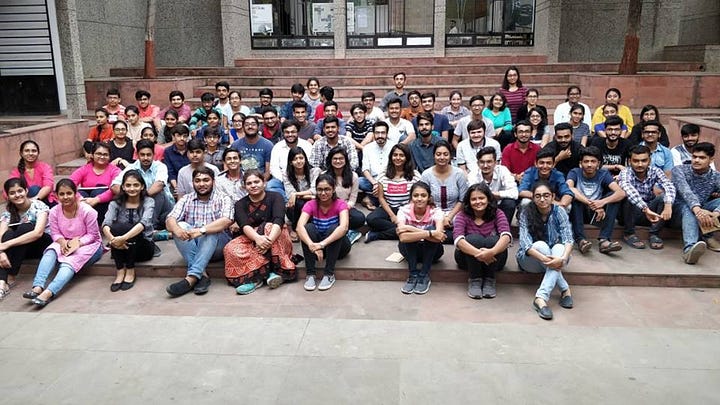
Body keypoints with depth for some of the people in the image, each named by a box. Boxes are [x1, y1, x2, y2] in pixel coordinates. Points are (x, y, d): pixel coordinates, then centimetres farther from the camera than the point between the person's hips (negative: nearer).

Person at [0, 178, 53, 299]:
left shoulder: (38, 206, -15)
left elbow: (38, 233, -31)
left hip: (44, 244, -3)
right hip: (23, 249, 4)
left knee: (24, 228, -30)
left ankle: (10, 278, -27)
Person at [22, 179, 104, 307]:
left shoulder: (87, 211, -19)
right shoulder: (54, 212, -6)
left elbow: (93, 235, -13)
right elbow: (55, 233, -1)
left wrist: (78, 242, -29)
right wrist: (62, 241, -23)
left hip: (88, 244, -4)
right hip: (65, 243, 5)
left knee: (70, 262, -32)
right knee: (50, 252, -27)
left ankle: (48, 292, -49)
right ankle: (38, 287, -40)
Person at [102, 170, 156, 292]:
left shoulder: (148, 202, -6)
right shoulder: (116, 203, 1)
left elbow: (144, 223, -26)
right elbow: (106, 224, -16)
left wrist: (124, 238, -42)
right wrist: (112, 239, -38)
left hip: (143, 247, -2)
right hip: (122, 249, 2)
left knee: (128, 227, -29)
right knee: (116, 227, -27)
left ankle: (130, 271, -19)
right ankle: (120, 271, -22)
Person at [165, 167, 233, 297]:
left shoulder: (223, 198, -1)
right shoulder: (186, 199, 9)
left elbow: (226, 220, -20)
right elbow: (170, 219, -6)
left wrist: (202, 230, -35)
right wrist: (177, 229, -31)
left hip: (217, 245, -3)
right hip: (192, 246, 3)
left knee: (211, 231, -32)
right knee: (181, 226, -23)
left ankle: (191, 278, -41)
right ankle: (202, 274, -33)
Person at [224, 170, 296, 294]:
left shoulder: (275, 197, -1)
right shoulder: (240, 204, 5)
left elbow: (278, 221, -20)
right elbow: (244, 226, -15)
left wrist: (269, 240, -40)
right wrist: (257, 238, -38)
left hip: (276, 239, -2)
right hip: (251, 239, 2)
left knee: (268, 227, -34)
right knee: (231, 249, -26)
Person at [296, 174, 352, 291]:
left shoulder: (340, 204, -15)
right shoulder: (310, 205, -10)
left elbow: (343, 227, -35)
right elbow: (300, 227, -28)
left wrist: (322, 244, -49)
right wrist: (312, 245, -47)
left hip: (338, 247, -1)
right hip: (317, 246, 2)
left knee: (333, 228, -31)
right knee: (309, 227, -27)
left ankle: (329, 274, -24)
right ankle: (310, 274, -25)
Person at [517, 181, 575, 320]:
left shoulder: (559, 212, -10)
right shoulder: (526, 214, -15)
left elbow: (568, 239, -20)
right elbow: (525, 242, -26)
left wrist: (563, 258, -41)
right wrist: (543, 258, -43)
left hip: (553, 256, 2)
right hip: (530, 259, -1)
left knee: (559, 248, -33)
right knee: (541, 245, -33)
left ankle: (541, 297, -43)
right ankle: (565, 289, -28)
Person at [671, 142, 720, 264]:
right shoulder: (679, 170, -11)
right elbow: (685, 191, -31)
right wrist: (697, 209, -51)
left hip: (702, 210, 3)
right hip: (680, 209, -3)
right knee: (688, 207, -38)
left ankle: (707, 236, -18)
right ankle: (689, 248, -62)